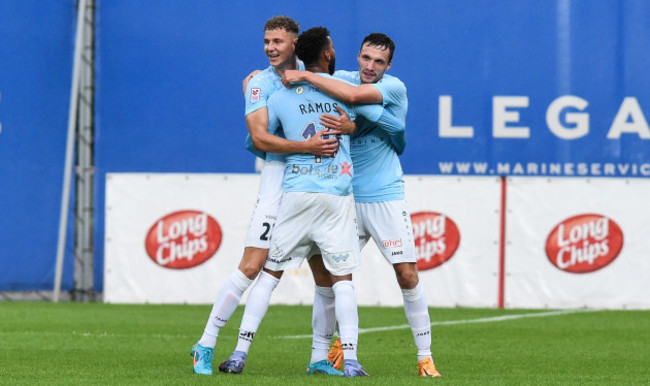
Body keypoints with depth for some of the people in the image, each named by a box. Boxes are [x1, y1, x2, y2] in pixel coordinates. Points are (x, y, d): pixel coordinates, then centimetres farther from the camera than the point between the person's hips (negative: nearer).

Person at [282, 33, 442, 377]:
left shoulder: (395, 88, -10)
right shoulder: (341, 78, 5)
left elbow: (353, 95, -26)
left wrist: (304, 76, -21)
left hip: (385, 197, -4)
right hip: (346, 196, 4)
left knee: (407, 274, -7)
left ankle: (424, 355, 1)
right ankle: (337, 344, 21)